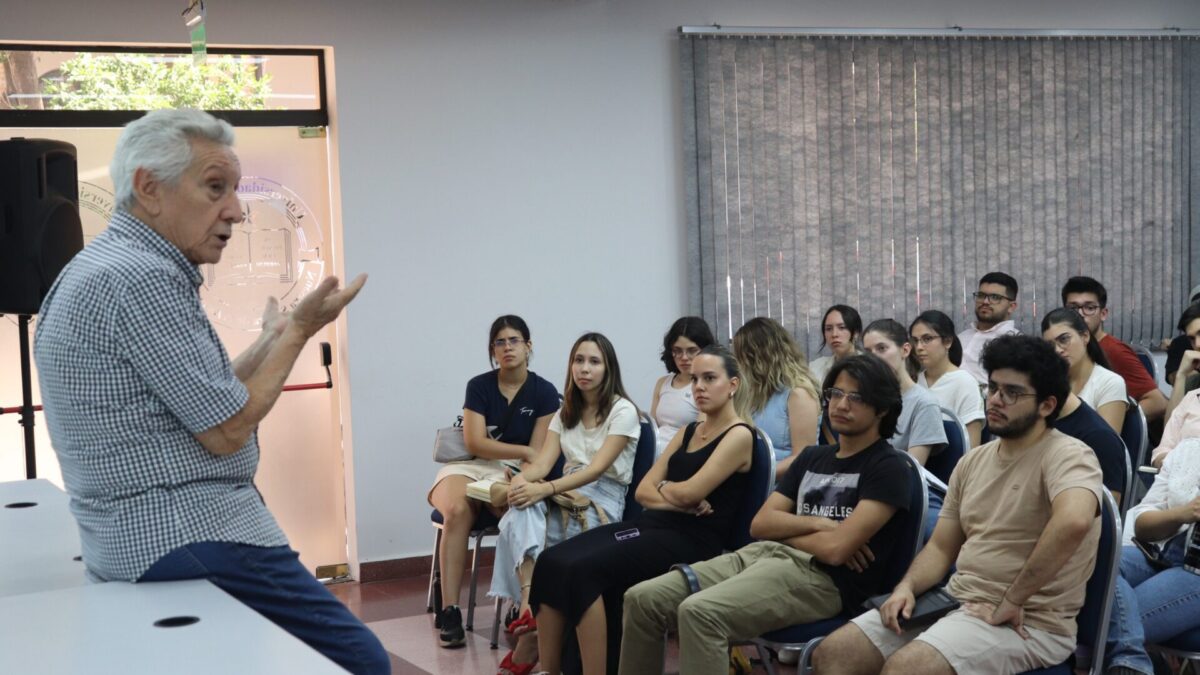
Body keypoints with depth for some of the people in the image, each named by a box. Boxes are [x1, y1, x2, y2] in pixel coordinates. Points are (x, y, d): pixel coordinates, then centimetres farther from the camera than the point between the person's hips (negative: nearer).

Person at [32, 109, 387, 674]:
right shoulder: (141, 278, -16)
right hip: (190, 539, -11)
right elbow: (227, 432, -15)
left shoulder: (102, 267, 16)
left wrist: (273, 338, 24)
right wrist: (297, 331, -3)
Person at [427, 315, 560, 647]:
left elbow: (537, 454, -2)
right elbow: (475, 443, -3)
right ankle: (449, 610, -35)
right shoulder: (479, 386, 6)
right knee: (457, 510, -34)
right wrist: (523, 451, -8)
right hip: (468, 465, 1)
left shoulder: (544, 392, 4)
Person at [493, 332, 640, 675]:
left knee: (525, 524, -30)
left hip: (604, 497, -5)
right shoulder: (565, 412, 16)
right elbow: (543, 462, 2)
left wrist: (545, 489, -30)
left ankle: (528, 621, -24)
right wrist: (522, 478, -23)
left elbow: (597, 468, -17)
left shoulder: (623, 411, -4)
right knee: (522, 511, -30)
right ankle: (529, 604, -47)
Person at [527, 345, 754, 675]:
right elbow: (643, 491, 14)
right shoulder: (689, 432, 21)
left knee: (584, 570, -28)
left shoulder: (739, 435, -4)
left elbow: (689, 492, -15)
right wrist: (675, 500, -7)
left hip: (691, 539, -8)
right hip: (651, 524, 8)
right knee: (552, 561, -15)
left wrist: (663, 488, 7)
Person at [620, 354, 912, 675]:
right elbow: (760, 524, 14)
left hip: (825, 578, -8)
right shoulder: (813, 457, 23)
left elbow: (836, 549, -13)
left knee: (699, 612, -32)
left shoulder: (888, 467, 0)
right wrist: (816, 524, -4)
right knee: (642, 599, -9)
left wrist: (785, 531, 5)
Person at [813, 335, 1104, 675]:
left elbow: (1073, 522, -33)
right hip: (958, 602, 8)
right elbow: (941, 547, 17)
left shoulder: (1067, 455, -11)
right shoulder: (972, 461, 13)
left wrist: (1011, 602, -27)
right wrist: (907, 585, -4)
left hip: (1028, 623, -7)